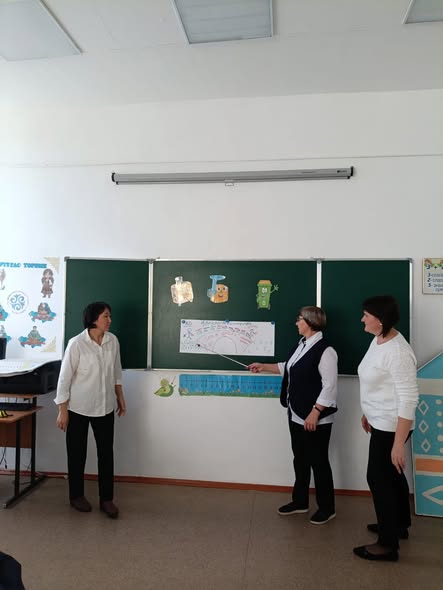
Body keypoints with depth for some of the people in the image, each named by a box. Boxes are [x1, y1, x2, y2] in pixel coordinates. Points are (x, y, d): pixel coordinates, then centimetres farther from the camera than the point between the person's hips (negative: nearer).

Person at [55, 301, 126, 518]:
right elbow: (65, 378, -12)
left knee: (106, 452, 8)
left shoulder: (112, 341, -3)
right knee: (77, 453, 12)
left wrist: (120, 398, 12)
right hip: (78, 408, -4)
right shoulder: (76, 343, -17)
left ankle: (106, 499, 21)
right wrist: (63, 411, -11)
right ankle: (76, 496, 31)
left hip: (105, 407, 4)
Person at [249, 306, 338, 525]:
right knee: (300, 459, 19)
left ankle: (327, 508, 25)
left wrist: (315, 413, -22)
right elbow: (288, 368, 20)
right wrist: (263, 367, 20)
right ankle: (300, 501, 35)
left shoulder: (325, 350, -20)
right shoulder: (301, 344, 7)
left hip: (316, 418, -8)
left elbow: (330, 387, -21)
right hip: (296, 414, 9)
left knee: (318, 462, 6)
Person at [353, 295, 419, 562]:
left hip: (391, 427, -9)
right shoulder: (378, 341, 2)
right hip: (381, 422, 9)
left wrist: (399, 443, -26)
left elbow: (408, 399, -27)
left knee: (379, 478, 2)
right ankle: (399, 525, 43)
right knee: (392, 474, 23)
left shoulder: (397, 352, -28)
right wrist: (368, 413, 23)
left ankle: (388, 544, 19)